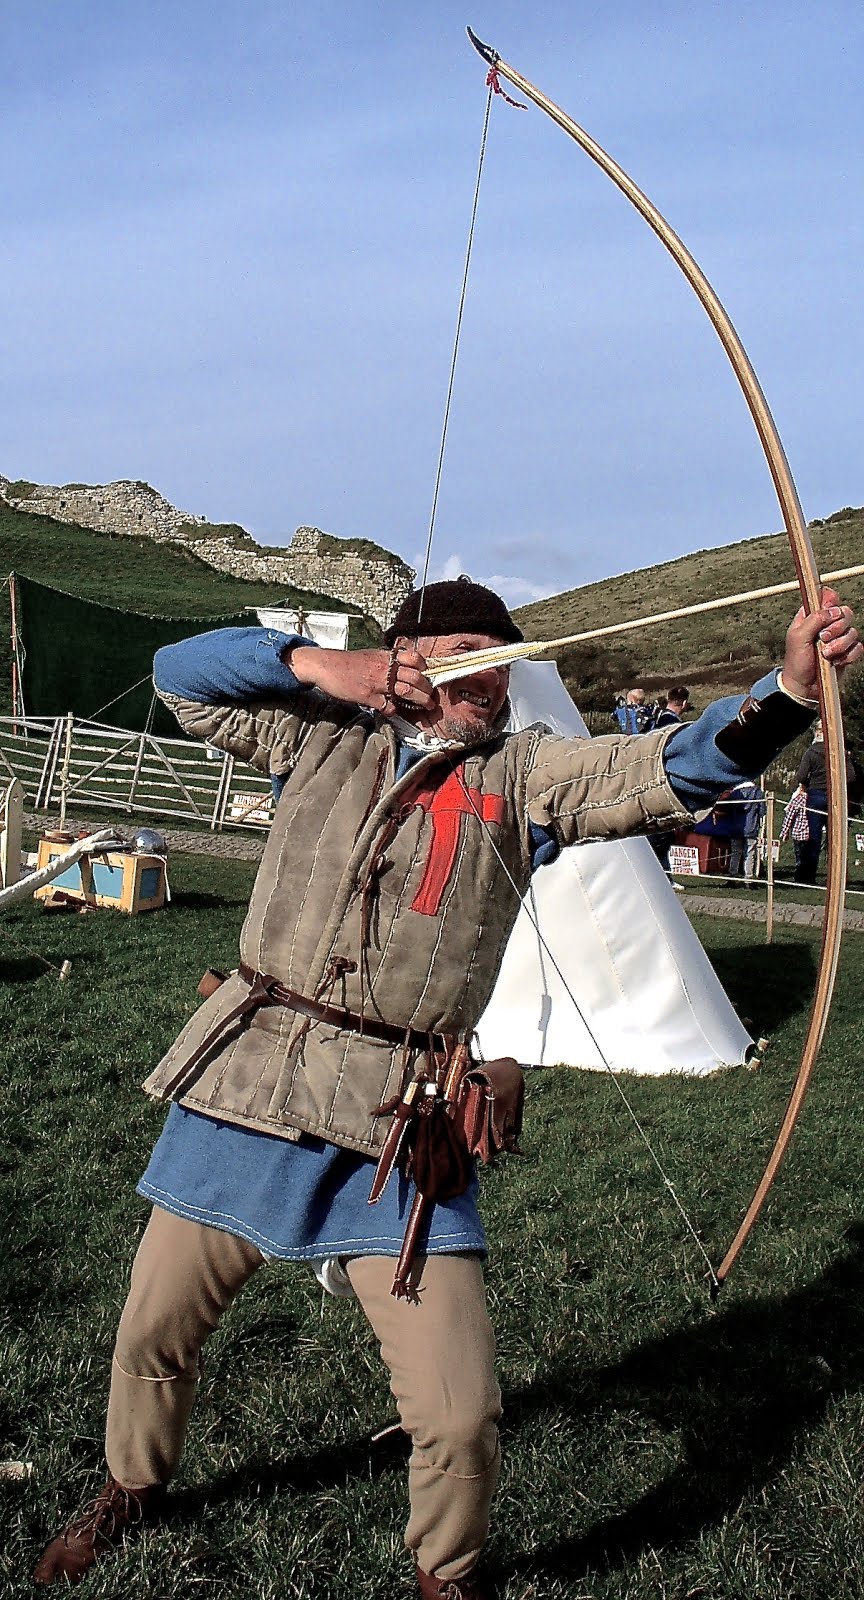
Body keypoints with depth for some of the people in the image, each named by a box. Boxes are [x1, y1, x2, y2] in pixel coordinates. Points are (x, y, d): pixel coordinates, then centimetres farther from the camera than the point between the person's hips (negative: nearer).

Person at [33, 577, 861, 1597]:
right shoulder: (327, 737, 9)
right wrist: (312, 662, -2)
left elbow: (674, 767, -8)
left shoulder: (525, 775, 4)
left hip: (399, 1129, -2)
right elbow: (181, 675, 12)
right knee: (153, 1331, 18)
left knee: (459, 1416, -4)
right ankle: (132, 1490, 50)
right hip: (248, 1089, 2)